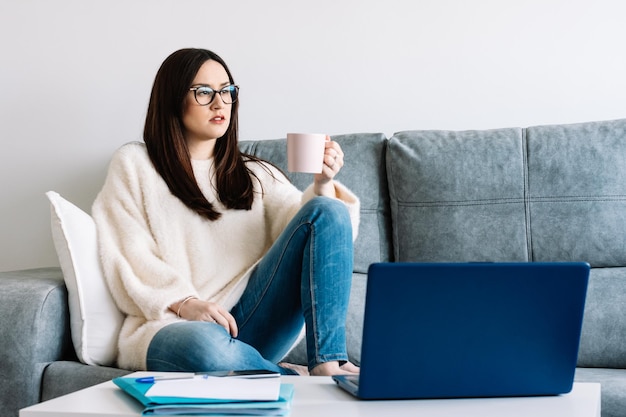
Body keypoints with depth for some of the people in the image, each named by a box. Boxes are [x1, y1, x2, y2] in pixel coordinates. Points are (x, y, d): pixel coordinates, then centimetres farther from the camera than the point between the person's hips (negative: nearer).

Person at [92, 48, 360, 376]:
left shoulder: (256, 175, 24)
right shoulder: (134, 165, 13)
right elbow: (131, 256, 0)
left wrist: (323, 186, -16)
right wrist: (185, 303, -16)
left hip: (252, 321, 4)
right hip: (174, 326, -4)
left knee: (328, 212, -16)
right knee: (205, 346, -42)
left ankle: (327, 363, -26)